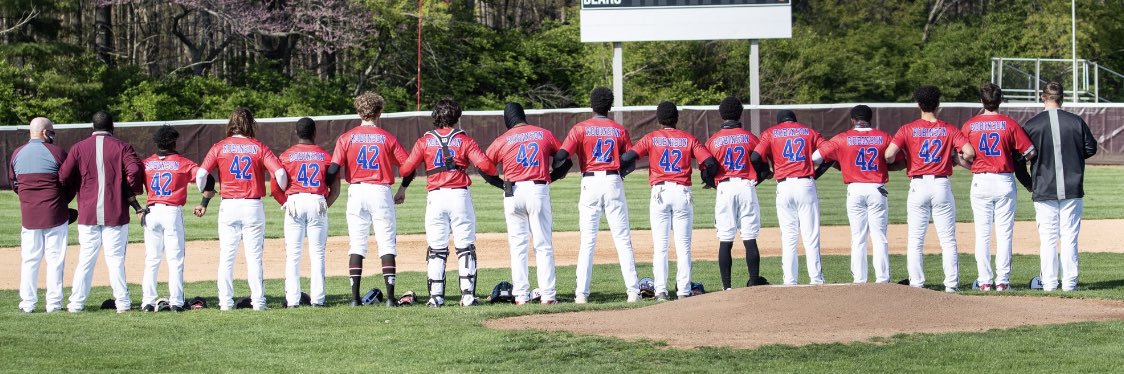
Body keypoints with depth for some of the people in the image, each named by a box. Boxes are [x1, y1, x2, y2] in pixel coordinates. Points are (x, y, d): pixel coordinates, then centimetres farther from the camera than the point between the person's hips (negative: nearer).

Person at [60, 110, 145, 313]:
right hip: (115, 212, -1)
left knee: (85, 260, 6)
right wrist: (133, 197, -2)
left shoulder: (79, 148, 5)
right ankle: (122, 302, 2)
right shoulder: (121, 147, -1)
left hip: (87, 213, 1)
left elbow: (63, 177, -2)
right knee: (116, 259, 3)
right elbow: (135, 171, -15)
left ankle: (76, 303, 5)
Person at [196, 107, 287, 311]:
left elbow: (200, 174, -8)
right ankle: (258, 301, 2)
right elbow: (280, 172, -9)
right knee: (254, 256, 3)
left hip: (228, 207, 0)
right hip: (253, 206, 0)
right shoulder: (258, 147, 0)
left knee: (226, 257, 6)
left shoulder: (220, 147, 1)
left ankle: (225, 302, 5)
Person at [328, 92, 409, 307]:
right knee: (387, 245, 2)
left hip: (356, 192, 1)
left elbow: (333, 169, -7)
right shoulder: (387, 138, 0)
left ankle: (355, 297, 2)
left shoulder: (346, 138, 1)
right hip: (381, 192, -1)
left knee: (357, 245, 6)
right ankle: (390, 297, -4)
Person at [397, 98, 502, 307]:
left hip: (435, 197, 1)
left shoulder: (425, 141, 7)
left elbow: (407, 167, 2)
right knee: (466, 247, 3)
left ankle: (436, 297, 1)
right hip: (460, 195, -1)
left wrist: (402, 189, 19)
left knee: (436, 250, 6)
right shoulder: (464, 140, 3)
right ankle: (468, 296, -3)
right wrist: (498, 180, 10)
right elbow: (484, 164, -9)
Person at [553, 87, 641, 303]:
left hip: (590, 182, -1)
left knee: (587, 241, 1)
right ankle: (632, 290, -1)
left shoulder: (581, 128, 0)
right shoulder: (620, 130, 6)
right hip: (614, 183, 1)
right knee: (623, 239, 3)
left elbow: (562, 155, -10)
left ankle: (582, 293, -4)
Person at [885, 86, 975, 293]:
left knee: (915, 240, 5)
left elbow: (889, 154, -12)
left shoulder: (908, 129, 0)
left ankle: (916, 283, 1)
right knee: (948, 239, 5)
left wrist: (892, 162, 10)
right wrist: (957, 159, 11)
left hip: (918, 185, 0)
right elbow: (969, 153, -9)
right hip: (942, 185, 0)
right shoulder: (949, 129, 2)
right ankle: (951, 284, 2)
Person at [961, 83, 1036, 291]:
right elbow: (1029, 152, -5)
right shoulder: (1010, 124, -4)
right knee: (1004, 233, 4)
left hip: (980, 182, 1)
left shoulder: (969, 126, 0)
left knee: (982, 234, 6)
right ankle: (1002, 280, 2)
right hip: (1005, 181, -1)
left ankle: (984, 280, 3)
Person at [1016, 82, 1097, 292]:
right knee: (1069, 237, 5)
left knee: (1048, 239, 4)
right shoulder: (1076, 122, -2)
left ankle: (1049, 282, 3)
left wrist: (1029, 184, 9)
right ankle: (1069, 282, 5)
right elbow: (1091, 149, 8)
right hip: (1072, 189, 1)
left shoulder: (1031, 125, -4)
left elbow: (1019, 158, -3)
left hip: (1044, 190, -1)